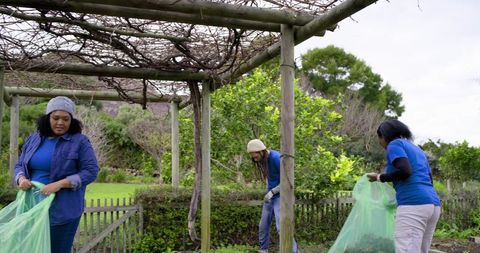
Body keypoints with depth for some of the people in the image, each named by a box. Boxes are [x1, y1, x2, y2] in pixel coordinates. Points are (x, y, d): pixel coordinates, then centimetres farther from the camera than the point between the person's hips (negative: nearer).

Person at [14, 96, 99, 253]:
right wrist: (21, 178, -8)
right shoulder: (34, 139, 9)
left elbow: (91, 171, -11)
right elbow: (20, 165, 16)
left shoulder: (79, 141, -6)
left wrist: (59, 184, -21)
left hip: (62, 210, -4)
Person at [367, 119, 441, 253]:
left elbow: (405, 171, -15)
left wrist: (380, 177, -1)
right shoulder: (416, 149, 28)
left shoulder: (394, 144, 3)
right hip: (432, 203, 9)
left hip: (413, 203, -9)